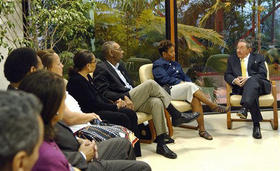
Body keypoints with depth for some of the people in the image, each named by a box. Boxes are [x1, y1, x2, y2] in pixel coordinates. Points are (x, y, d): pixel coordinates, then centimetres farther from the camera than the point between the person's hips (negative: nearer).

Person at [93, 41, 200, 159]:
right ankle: (176, 116, -11)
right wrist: (124, 97, -23)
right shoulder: (101, 69, -1)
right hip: (123, 103, -7)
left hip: (135, 100, 7)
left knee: (157, 102, -22)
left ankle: (161, 144, -22)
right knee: (150, 84, -21)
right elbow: (104, 92, -12)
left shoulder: (119, 66, 26)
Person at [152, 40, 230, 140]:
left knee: (195, 98, -28)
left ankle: (202, 130, -32)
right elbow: (164, 79, -8)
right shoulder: (158, 65, 7)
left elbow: (185, 77, 22)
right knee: (190, 86, -32)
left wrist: (189, 83, 0)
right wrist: (180, 82, -14)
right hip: (168, 91, -6)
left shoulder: (175, 64, 29)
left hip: (182, 88, 6)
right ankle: (213, 106, -24)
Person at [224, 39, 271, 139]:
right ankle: (256, 125, -43)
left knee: (252, 81, -40)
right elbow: (227, 75, 14)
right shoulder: (232, 59, 24)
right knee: (253, 94, -37)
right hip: (240, 87, 2)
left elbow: (263, 74, 1)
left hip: (259, 85, -1)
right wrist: (234, 80, -12)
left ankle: (245, 107, -60)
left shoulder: (258, 58, 16)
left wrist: (248, 78, -17)